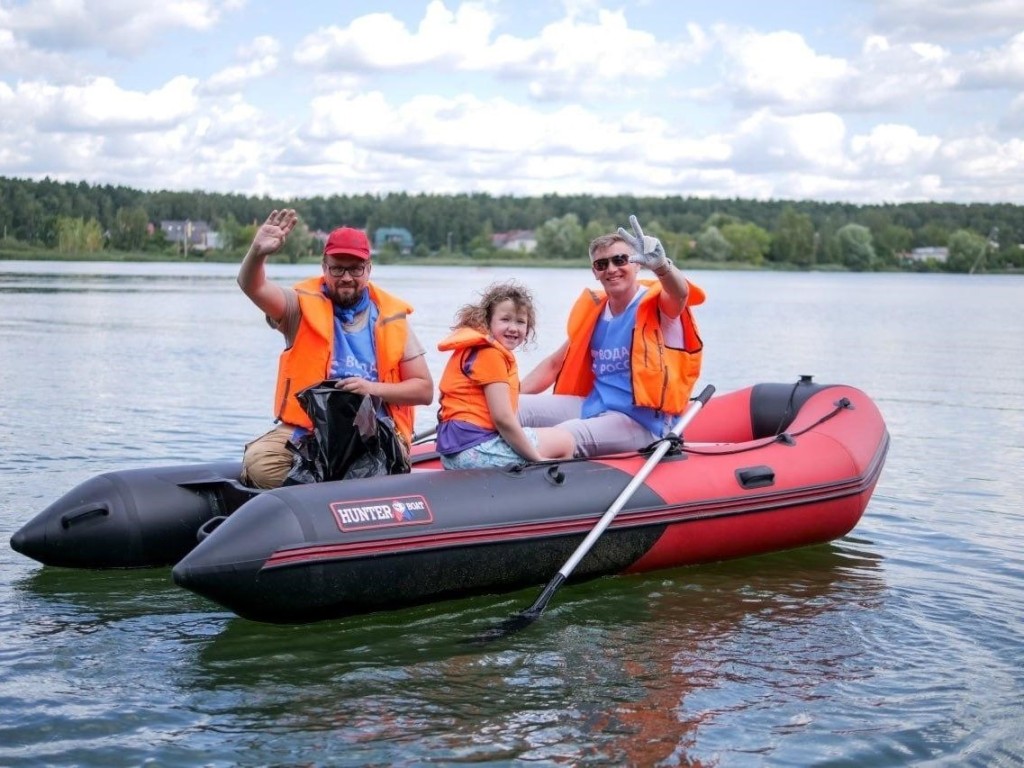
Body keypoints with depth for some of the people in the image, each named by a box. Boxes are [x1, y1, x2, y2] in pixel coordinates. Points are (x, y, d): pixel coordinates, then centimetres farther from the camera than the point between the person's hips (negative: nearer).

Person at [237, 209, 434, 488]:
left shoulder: (391, 317, 8)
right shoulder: (305, 305, 6)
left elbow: (424, 389, 8)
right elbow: (252, 286, -13)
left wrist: (374, 389, -9)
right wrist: (258, 253, -35)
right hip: (305, 427, 0)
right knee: (258, 462, -27)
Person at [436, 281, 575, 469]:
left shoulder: (476, 349, 15)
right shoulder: (491, 354, -13)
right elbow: (503, 418, -18)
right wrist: (537, 459, -10)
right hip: (476, 446, -10)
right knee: (564, 442, 4)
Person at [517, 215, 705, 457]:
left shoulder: (656, 305, -5)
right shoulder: (594, 312, 13)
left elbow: (680, 293, -30)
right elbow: (555, 364, 19)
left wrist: (661, 265, -54)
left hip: (640, 421, -7)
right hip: (593, 407, 7)